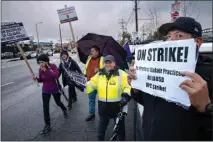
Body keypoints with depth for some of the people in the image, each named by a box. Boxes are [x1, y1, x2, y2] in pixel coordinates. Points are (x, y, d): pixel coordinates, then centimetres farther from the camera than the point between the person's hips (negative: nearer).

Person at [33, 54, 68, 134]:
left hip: (55, 89, -2)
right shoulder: (40, 69, -7)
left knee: (58, 103, 17)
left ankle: (64, 110, 53)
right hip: (45, 90, 3)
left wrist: (46, 70, -39)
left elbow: (56, 75, -33)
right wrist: (37, 78, -20)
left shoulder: (53, 66, -17)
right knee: (45, 107, -3)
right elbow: (41, 80, 2)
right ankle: (47, 125, 9)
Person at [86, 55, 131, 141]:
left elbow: (128, 86, -12)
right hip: (103, 106, 3)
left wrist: (126, 96, -26)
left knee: (120, 127, 20)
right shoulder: (99, 74, 1)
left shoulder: (121, 74, -11)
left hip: (117, 106, -3)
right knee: (101, 127, 23)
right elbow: (90, 85, 4)